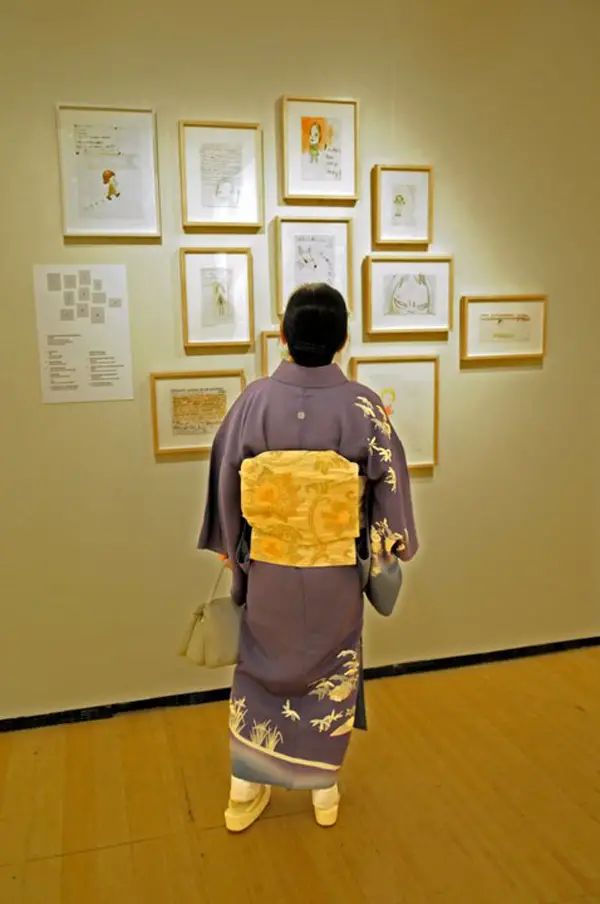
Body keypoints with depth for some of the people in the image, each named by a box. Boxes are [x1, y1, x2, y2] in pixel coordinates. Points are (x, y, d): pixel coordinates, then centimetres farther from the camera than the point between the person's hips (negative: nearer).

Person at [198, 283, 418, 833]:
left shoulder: (255, 400, -12)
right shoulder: (362, 404, -14)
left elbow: (226, 484, -4)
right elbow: (390, 486, -7)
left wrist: (232, 554, 10)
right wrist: (385, 557, 9)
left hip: (267, 569, 1)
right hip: (336, 572, -1)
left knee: (261, 668, 20)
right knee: (331, 672, 18)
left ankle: (245, 791, 32)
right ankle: (325, 789, 35)